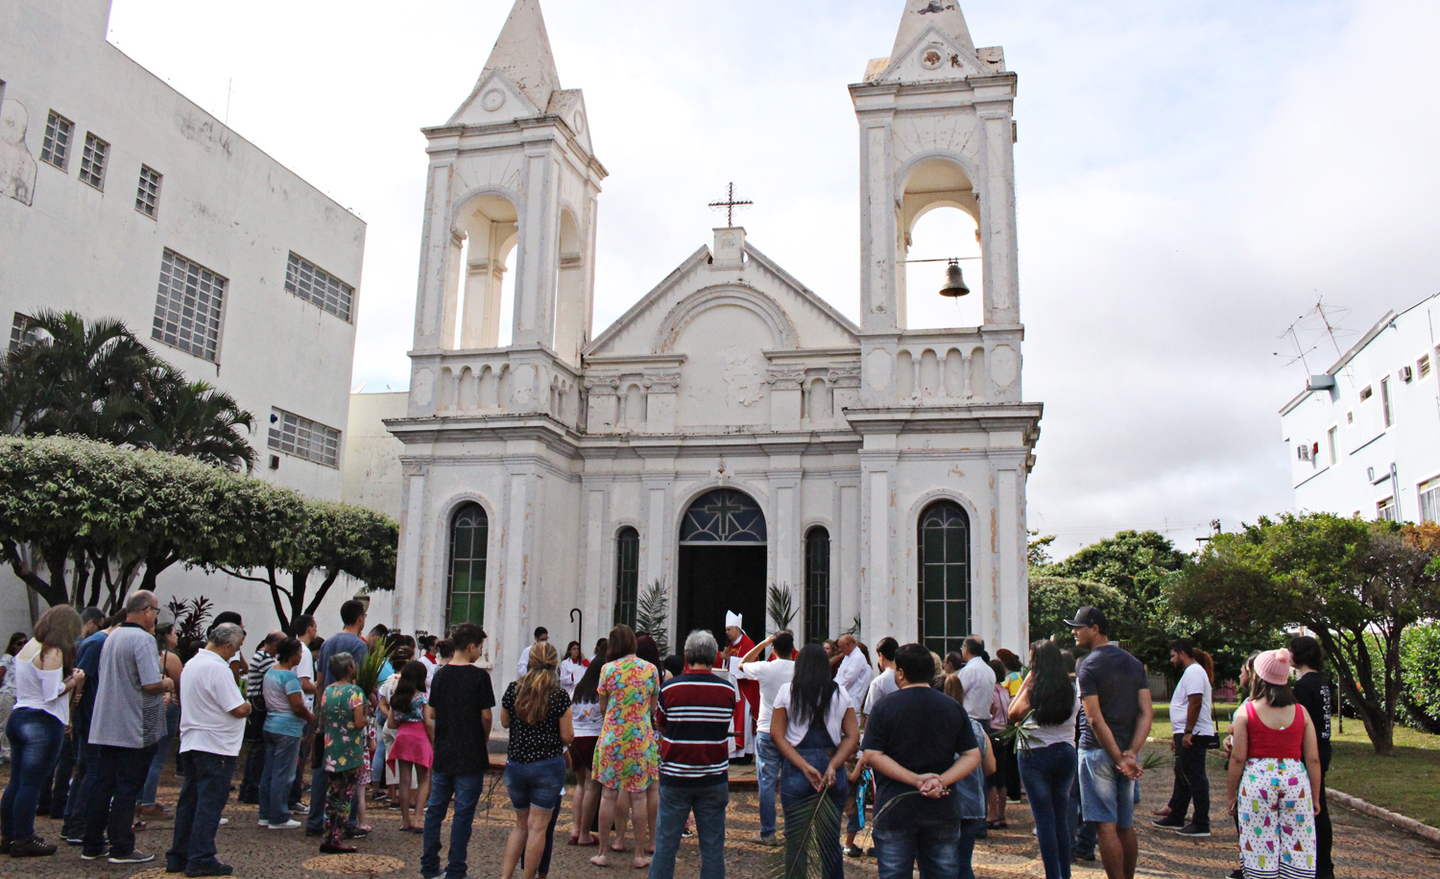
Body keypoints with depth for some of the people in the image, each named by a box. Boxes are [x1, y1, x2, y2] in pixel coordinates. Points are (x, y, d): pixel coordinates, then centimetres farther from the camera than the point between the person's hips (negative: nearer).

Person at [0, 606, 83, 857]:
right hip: (43, 722, -9)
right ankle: (23, 840, 4)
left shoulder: (28, 647, 12)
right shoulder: (53, 652, -15)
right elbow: (52, 693, -19)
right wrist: (74, 681, -3)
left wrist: (67, 677, 11)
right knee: (31, 784, -2)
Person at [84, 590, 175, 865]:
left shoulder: (112, 636, 11)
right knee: (127, 789, 0)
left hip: (105, 727, 8)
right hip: (135, 729, -8)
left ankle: (92, 846, 19)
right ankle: (122, 849, 7)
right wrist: (168, 684, -2)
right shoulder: (143, 639, -17)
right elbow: (152, 684, -24)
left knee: (100, 785, 12)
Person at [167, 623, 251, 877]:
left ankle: (178, 857, 20)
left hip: (190, 743, 9)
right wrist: (248, 705, 1)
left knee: (189, 801, 14)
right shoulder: (217, 668, -18)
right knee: (210, 804, -3)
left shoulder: (191, 664, 13)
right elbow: (240, 709, -20)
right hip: (215, 746, -9)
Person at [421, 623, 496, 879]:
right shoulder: (479, 676, -12)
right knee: (463, 814, 1)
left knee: (435, 809, 13)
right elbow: (485, 716, -10)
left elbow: (432, 711, 10)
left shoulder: (440, 674, 4)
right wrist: (485, 741, 6)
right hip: (470, 756, -5)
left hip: (442, 752, 5)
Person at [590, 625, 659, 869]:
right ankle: (640, 854, 11)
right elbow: (652, 707, 7)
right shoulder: (651, 669, 0)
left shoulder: (608, 669, -3)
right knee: (638, 795, 6)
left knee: (608, 794, 6)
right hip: (641, 738, 1)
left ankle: (603, 852, 12)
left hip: (612, 736, 0)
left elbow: (603, 707, 5)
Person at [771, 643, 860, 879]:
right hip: (833, 774, 2)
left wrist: (805, 767, -10)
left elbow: (777, 734, -5)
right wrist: (832, 766, -9)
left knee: (795, 839, 7)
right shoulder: (840, 693, 3)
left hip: (796, 773, -1)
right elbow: (853, 736, -2)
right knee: (831, 839, 11)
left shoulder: (787, 691, -1)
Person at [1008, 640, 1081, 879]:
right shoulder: (1072, 689, 1)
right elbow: (1075, 714, 14)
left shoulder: (1034, 688, -11)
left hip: (1035, 754, -4)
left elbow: (1013, 714, -6)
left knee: (1044, 818, 1)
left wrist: (1025, 682, -4)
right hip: (1066, 753, 4)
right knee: (1062, 818, 15)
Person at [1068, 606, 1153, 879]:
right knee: (1126, 826, 14)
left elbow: (1095, 719, -18)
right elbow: (1147, 713, 2)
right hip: (1127, 751, 7)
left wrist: (1118, 758, -15)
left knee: (1106, 826, -3)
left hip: (1098, 752, -7)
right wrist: (1131, 753, -6)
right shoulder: (1134, 663, 9)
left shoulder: (1089, 667, -11)